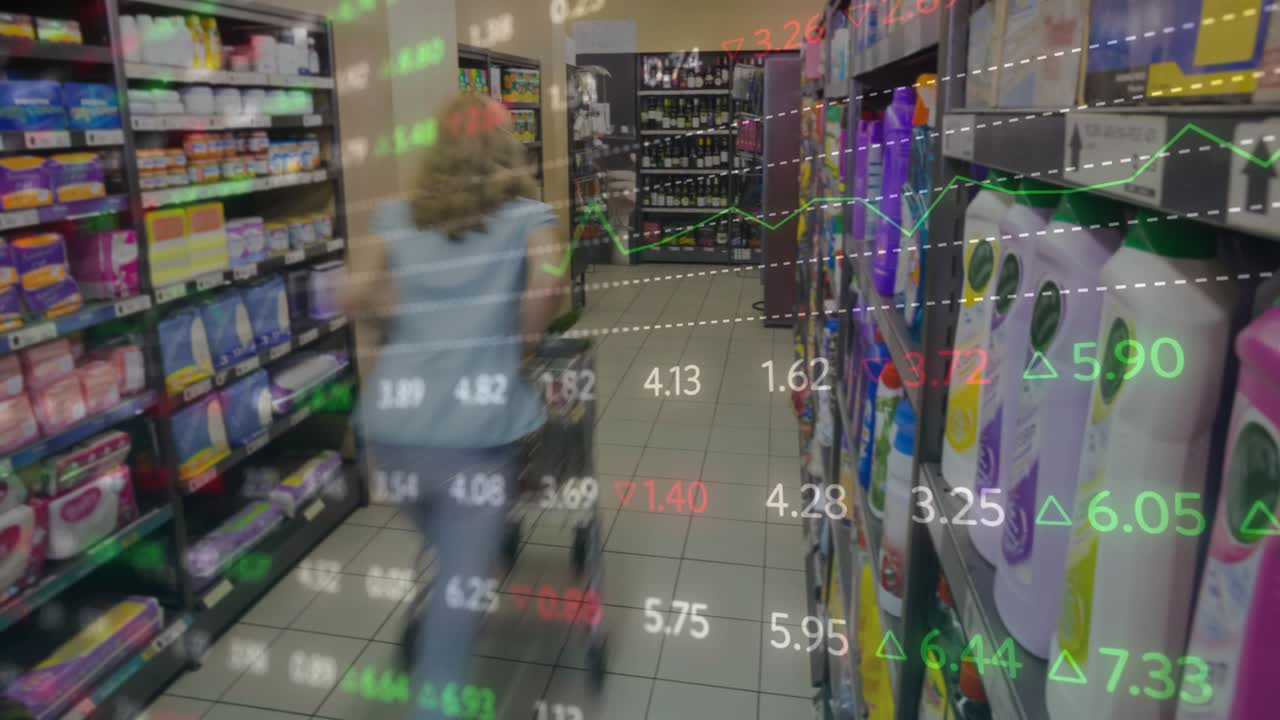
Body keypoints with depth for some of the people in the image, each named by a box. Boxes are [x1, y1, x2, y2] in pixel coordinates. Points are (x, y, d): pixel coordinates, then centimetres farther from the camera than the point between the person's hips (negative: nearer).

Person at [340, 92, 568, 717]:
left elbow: (355, 296, 0)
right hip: (476, 430, -4)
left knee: (451, 560, 29)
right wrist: (522, 342, 5)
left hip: (392, 426, 4)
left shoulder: (396, 216, 12)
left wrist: (412, 316, 17)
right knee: (460, 593, 4)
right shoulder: (527, 215, 6)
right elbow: (548, 285, -12)